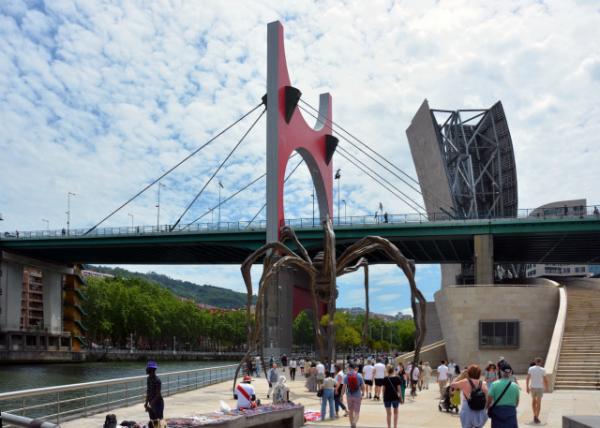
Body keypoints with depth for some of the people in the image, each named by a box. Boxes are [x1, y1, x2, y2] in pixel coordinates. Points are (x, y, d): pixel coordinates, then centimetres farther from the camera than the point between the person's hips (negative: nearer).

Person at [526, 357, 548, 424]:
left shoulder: (530, 369, -4)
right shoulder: (543, 370, -9)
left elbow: (527, 379, -6)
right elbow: (545, 380, -6)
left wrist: (527, 387, 2)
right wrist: (546, 387, 12)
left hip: (532, 387, 2)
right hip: (540, 388, -2)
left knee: (533, 401, 22)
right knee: (538, 403, 1)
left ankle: (535, 415, 26)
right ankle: (536, 418, -6)